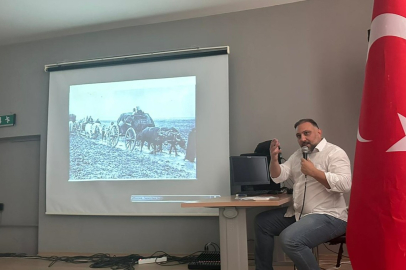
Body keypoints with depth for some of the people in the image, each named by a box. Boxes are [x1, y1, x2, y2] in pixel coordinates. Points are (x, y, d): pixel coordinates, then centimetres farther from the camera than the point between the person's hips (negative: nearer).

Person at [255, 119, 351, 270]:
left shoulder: (334, 153, -8)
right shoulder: (298, 155, 15)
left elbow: (345, 184, -23)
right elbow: (278, 177, 9)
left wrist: (313, 171, -21)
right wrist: (274, 157, -8)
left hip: (328, 216, -9)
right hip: (299, 213, 9)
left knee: (289, 239, -30)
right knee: (262, 222, 10)